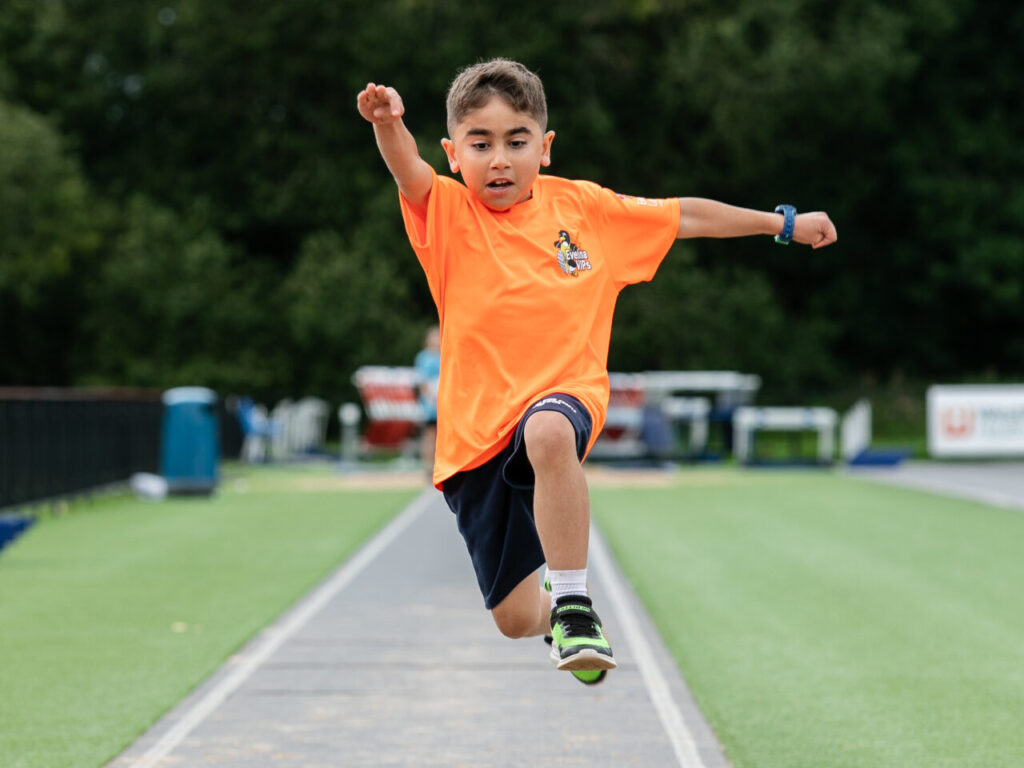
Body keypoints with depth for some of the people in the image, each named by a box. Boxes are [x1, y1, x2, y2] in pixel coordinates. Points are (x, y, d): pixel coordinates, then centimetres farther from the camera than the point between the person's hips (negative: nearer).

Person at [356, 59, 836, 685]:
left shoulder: (581, 206, 7)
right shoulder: (447, 213, 0)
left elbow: (686, 217, 18)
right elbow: (409, 170, -23)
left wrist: (784, 224, 22)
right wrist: (389, 123, -45)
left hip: (564, 395, -1)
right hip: (474, 431, 1)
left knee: (548, 432, -41)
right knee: (516, 618, 4)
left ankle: (574, 604, -28)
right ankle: (557, 614, 42)